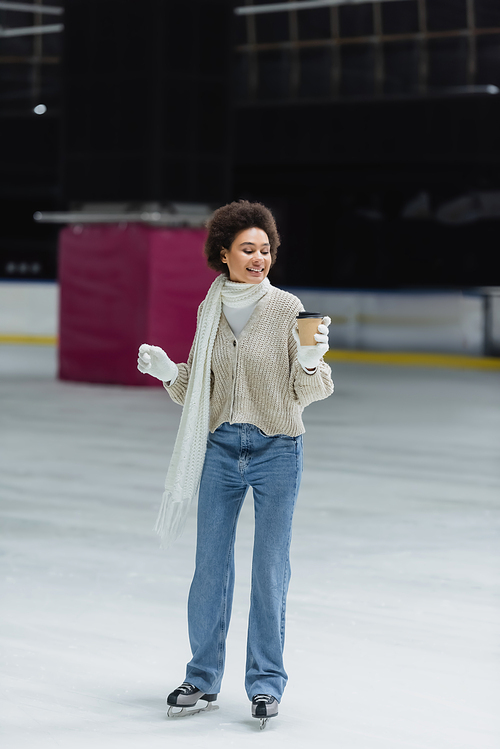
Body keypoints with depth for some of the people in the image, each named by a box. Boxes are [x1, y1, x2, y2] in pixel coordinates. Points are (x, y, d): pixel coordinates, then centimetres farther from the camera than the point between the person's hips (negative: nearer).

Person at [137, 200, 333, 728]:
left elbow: (306, 392, -7)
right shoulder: (209, 310, 5)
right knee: (210, 566, 7)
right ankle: (202, 679, 19)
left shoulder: (287, 308, -6)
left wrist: (310, 362, -27)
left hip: (277, 448, -3)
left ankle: (266, 683, 13)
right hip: (221, 447, 3)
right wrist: (168, 371, -8)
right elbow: (197, 389, 11)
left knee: (269, 571, 1)